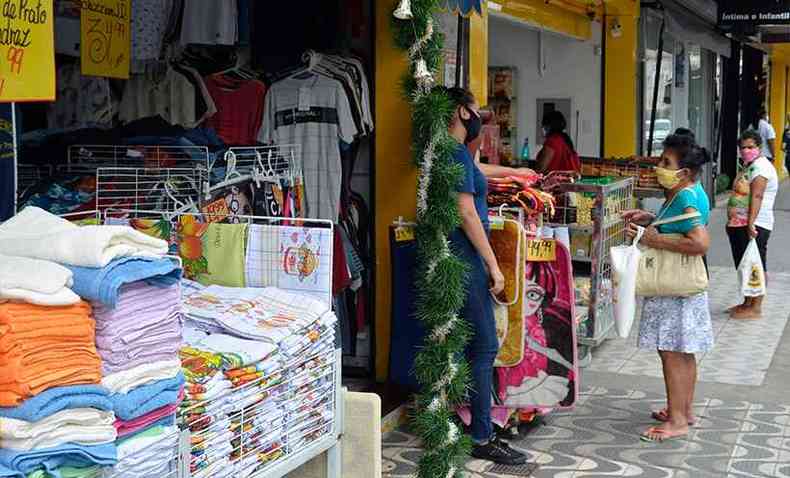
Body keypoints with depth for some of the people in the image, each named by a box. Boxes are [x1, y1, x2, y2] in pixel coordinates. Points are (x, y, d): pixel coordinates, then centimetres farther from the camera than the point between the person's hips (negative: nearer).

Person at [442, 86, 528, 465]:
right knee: (484, 346, -7)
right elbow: (467, 213, -18)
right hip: (464, 258, -10)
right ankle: (482, 439, -3)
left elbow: (478, 170, 39)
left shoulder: (452, 153, 17)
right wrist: (493, 265, -15)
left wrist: (513, 171, 55)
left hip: (452, 258, 10)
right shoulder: (457, 153, -13)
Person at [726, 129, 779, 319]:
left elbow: (757, 197, -22)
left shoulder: (760, 166, -12)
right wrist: (732, 222, 22)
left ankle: (755, 307, 2)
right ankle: (748, 303, 25)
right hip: (739, 225, 10)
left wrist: (751, 223, -29)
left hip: (753, 226, -10)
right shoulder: (749, 166, 19)